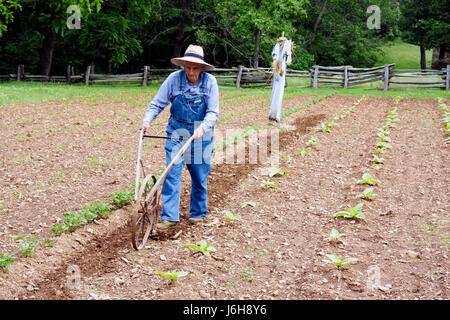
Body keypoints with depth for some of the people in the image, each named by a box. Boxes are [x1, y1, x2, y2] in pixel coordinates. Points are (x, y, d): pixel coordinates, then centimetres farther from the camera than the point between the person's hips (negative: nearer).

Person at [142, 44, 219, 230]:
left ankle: (198, 213, 27)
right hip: (177, 131, 0)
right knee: (172, 173, -7)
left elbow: (213, 112, -10)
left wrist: (203, 127, -27)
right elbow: (157, 104, -2)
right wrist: (147, 120, -18)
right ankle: (169, 217, -3)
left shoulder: (210, 82, -8)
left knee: (199, 177, 9)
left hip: (201, 134, 0)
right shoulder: (174, 79, -8)